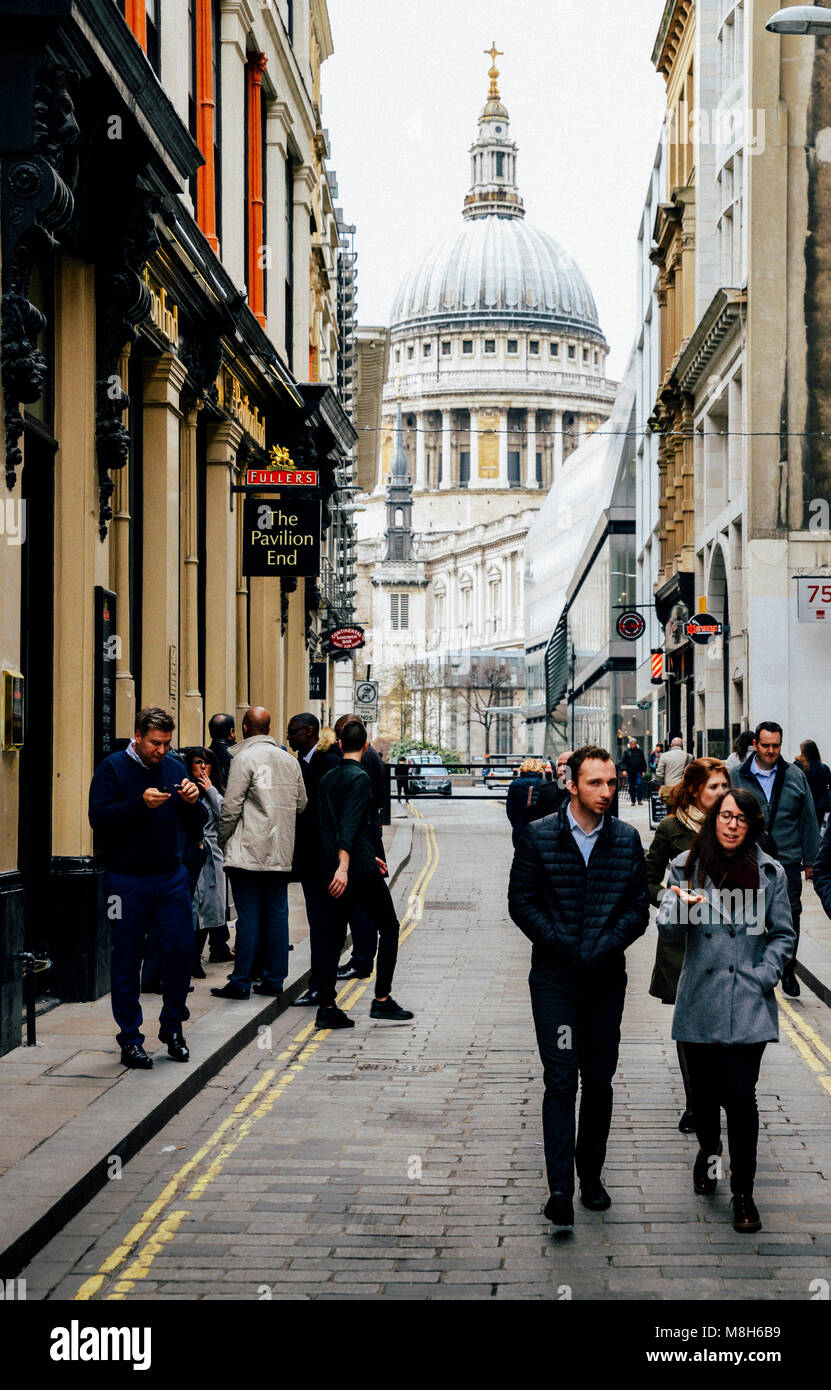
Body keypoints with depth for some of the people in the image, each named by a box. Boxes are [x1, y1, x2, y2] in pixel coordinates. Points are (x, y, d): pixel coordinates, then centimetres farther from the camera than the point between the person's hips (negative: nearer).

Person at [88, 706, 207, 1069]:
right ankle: (130, 1039, 11)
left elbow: (195, 829, 12)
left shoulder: (175, 768, 11)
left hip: (171, 877, 4)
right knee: (127, 959, 2)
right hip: (126, 879, -3)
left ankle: (172, 1025, 19)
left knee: (180, 949, 0)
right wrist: (140, 804, -25)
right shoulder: (112, 768, -2)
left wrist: (192, 803, -9)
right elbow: (98, 816, -15)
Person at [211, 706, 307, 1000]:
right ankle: (274, 978, 13)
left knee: (249, 916, -4)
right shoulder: (290, 760, 9)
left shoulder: (244, 758, -10)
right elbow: (301, 804, 16)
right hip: (281, 854, 6)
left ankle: (241, 982, -1)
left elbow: (231, 807, -13)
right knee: (277, 914, 9)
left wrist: (222, 839, 0)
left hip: (249, 852, -6)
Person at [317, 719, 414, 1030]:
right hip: (360, 869, -7)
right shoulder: (360, 778, -11)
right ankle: (382, 1000, 4)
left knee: (335, 937, 9)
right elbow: (350, 824, -22)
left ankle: (326, 1007, 6)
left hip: (335, 871, 7)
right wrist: (343, 866, -28)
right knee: (389, 928, 7)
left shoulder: (326, 779, 13)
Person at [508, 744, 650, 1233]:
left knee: (599, 1080, 10)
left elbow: (639, 907, 3)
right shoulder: (539, 836, -3)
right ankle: (561, 1189, -7)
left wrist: (602, 948, -10)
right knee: (561, 1080, -7)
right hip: (555, 977, -2)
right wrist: (562, 944, -11)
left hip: (606, 977, 3)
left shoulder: (627, 839, 3)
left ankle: (591, 1175, 24)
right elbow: (521, 902, -2)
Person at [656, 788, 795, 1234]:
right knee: (703, 1089, 12)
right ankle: (708, 1151, 43)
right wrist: (684, 908, -22)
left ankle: (743, 1193, 3)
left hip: (748, 1004, -1)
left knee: (739, 1094, -7)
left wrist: (764, 976, -5)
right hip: (699, 1002, 1)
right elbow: (668, 929, 0)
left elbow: (783, 935, 9)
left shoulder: (769, 873, 2)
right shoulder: (687, 867, 2)